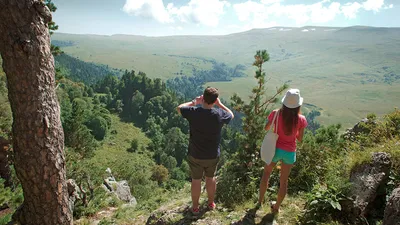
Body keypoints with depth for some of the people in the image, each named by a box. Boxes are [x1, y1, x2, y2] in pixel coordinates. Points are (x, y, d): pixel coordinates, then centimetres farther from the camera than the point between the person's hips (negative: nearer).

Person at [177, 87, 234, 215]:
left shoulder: (193, 112, -20)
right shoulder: (220, 114, -17)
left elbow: (179, 108, 2)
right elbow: (231, 115, 8)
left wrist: (194, 102, 5)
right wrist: (220, 104, 7)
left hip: (195, 155, -1)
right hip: (213, 155, 1)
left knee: (196, 180, 14)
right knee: (210, 178, 21)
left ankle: (195, 207, 30)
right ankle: (211, 203, 39)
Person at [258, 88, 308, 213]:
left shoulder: (276, 113, -18)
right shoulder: (301, 119, -17)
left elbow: (266, 128, 0)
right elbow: (300, 139, -5)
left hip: (275, 149, 0)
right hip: (290, 152, 0)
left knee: (266, 173, 25)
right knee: (284, 181, 19)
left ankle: (260, 201, 37)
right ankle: (276, 206, 37)